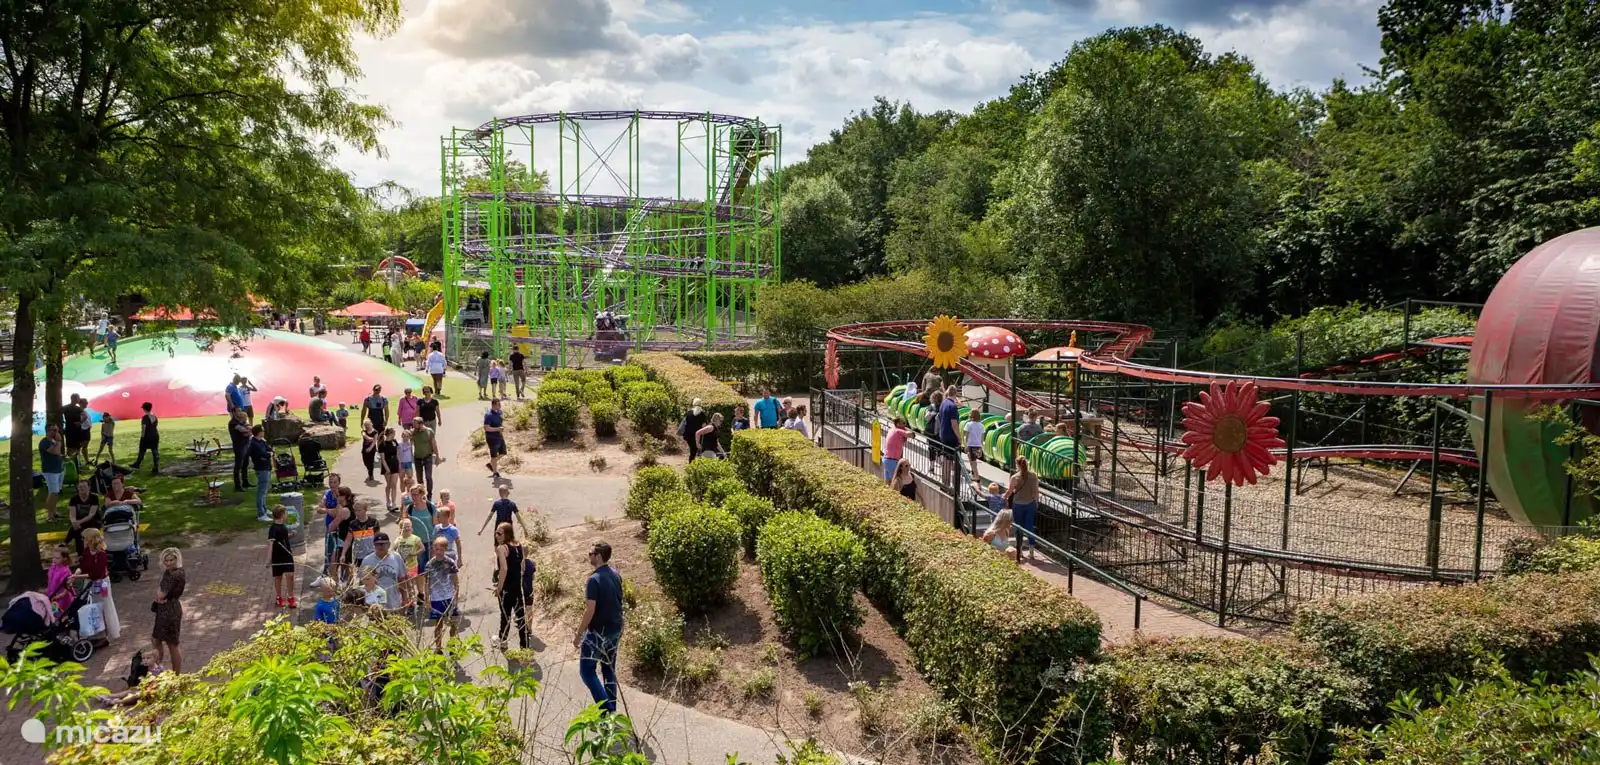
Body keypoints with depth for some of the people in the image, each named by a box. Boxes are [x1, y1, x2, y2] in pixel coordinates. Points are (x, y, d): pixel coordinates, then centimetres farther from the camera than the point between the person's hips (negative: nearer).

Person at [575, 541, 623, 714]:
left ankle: (607, 710, -4)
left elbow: (590, 610, -22)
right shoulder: (615, 575, 3)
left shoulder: (594, 580, -22)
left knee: (587, 670, 3)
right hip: (616, 629, 8)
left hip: (598, 632, -8)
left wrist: (579, 634, -14)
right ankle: (611, 708, 22)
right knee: (609, 669, 17)